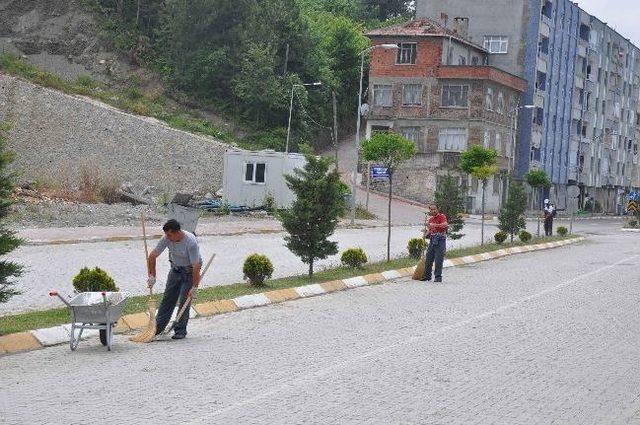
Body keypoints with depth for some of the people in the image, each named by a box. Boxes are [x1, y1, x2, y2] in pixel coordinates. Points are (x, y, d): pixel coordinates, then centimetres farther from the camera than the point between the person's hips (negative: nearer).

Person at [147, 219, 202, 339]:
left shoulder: (190, 242, -33)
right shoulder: (167, 238, -18)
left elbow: (196, 266, -31)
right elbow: (152, 256, -9)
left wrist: (194, 286, -29)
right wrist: (152, 275, -12)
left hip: (190, 270, -5)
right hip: (175, 269, 5)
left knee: (184, 300, -9)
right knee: (168, 298, 5)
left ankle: (180, 331, -1)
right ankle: (159, 326, 13)